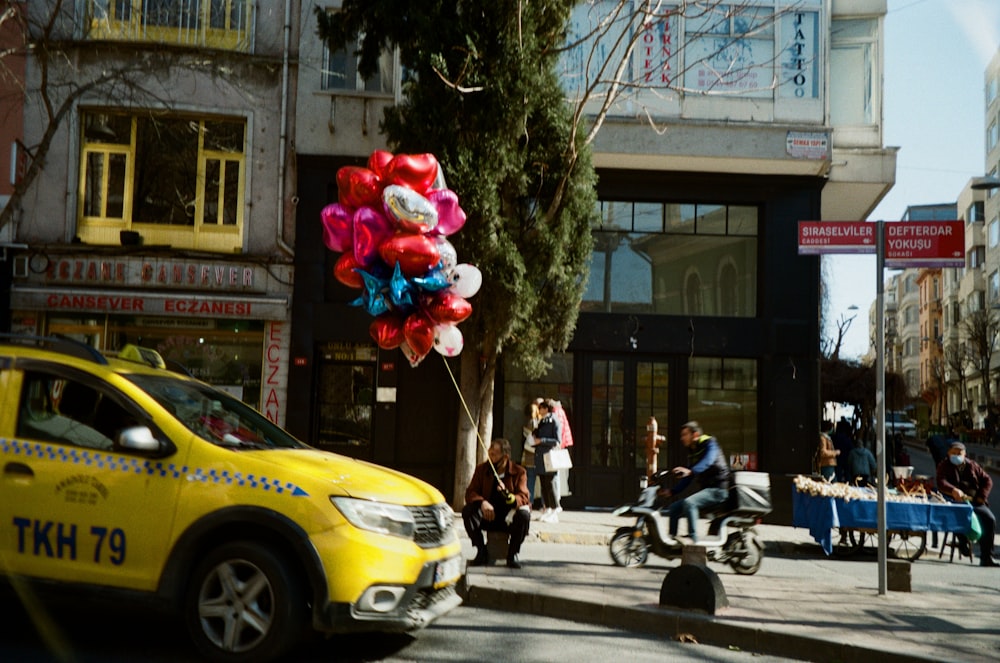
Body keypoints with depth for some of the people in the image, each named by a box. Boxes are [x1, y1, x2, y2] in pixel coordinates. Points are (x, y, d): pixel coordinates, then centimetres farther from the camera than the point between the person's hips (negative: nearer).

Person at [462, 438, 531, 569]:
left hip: (509, 518, -2)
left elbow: (523, 498, -12)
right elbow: (470, 493, -4)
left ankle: (513, 553, -12)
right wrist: (482, 502, -28)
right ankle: (482, 552, -14)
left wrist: (508, 496, -36)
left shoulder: (518, 472, -4)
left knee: (524, 514, -34)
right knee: (467, 510, -27)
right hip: (487, 516, 2)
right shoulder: (481, 469, 3)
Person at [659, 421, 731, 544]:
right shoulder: (692, 452, 17)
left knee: (688, 503, -31)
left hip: (718, 489, -9)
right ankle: (671, 539, 4)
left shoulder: (710, 444, -8)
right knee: (674, 507, 2)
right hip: (706, 489, 9)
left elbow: (707, 461, -30)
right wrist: (672, 491, 8)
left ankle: (693, 539, -29)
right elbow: (688, 478, 20)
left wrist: (690, 471, -47)